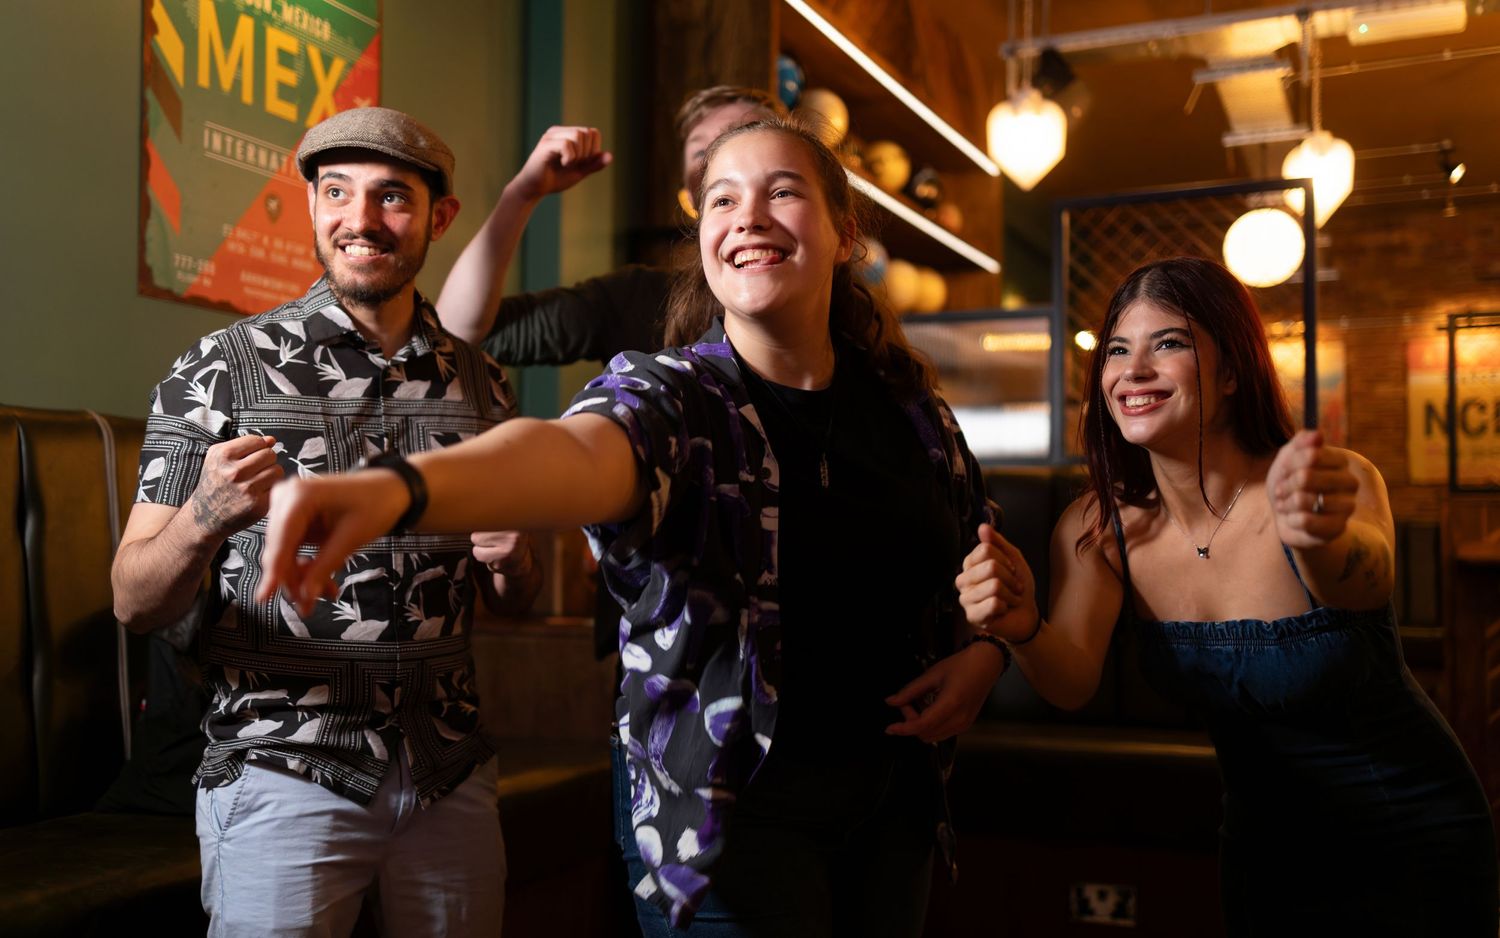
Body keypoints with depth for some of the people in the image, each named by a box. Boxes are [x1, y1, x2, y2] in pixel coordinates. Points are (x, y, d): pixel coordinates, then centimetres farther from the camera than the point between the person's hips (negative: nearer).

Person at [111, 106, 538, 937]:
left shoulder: (479, 383, 5)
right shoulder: (220, 368, -6)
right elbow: (134, 603, -7)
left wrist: (511, 562, -9)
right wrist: (204, 519, -27)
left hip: (452, 774, 4)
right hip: (284, 773, -3)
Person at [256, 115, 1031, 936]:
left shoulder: (908, 403, 1)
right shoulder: (670, 396, -14)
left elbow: (980, 551, 16)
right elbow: (579, 452, -37)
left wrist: (984, 651, -5)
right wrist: (397, 488, -57)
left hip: (893, 799, 5)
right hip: (729, 814, -5)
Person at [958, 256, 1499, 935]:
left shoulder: (1337, 483, -23)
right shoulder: (1100, 529, -12)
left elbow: (1366, 577, -44)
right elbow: (1072, 683, -22)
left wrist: (1317, 536, -68)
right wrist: (1022, 629, -44)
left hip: (1412, 847, -2)